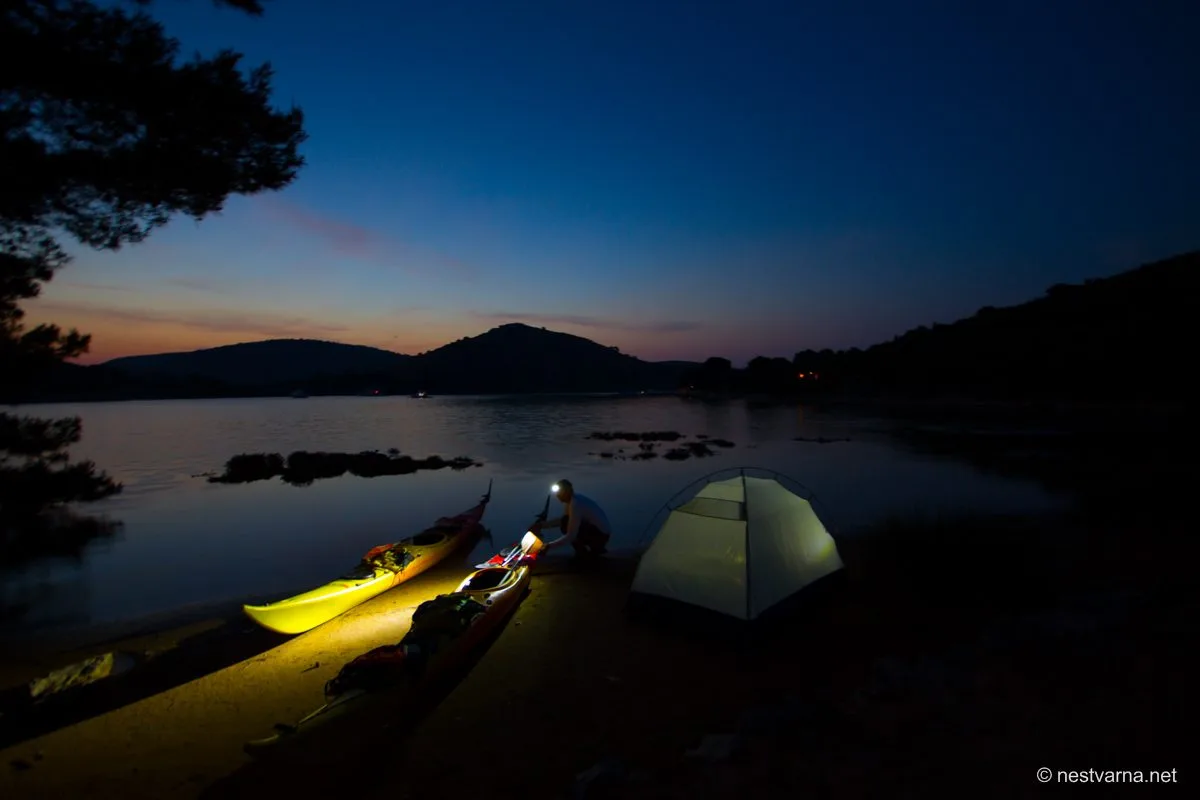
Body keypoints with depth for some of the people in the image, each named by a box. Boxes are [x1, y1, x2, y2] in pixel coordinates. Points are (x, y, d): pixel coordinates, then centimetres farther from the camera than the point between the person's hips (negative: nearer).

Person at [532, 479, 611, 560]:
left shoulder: (575, 505, -23)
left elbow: (571, 536, -27)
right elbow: (562, 520, 8)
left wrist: (549, 546, -26)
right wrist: (541, 525, 0)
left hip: (600, 536, -10)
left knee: (566, 525, -18)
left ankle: (584, 555, -2)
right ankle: (595, 550, 16)